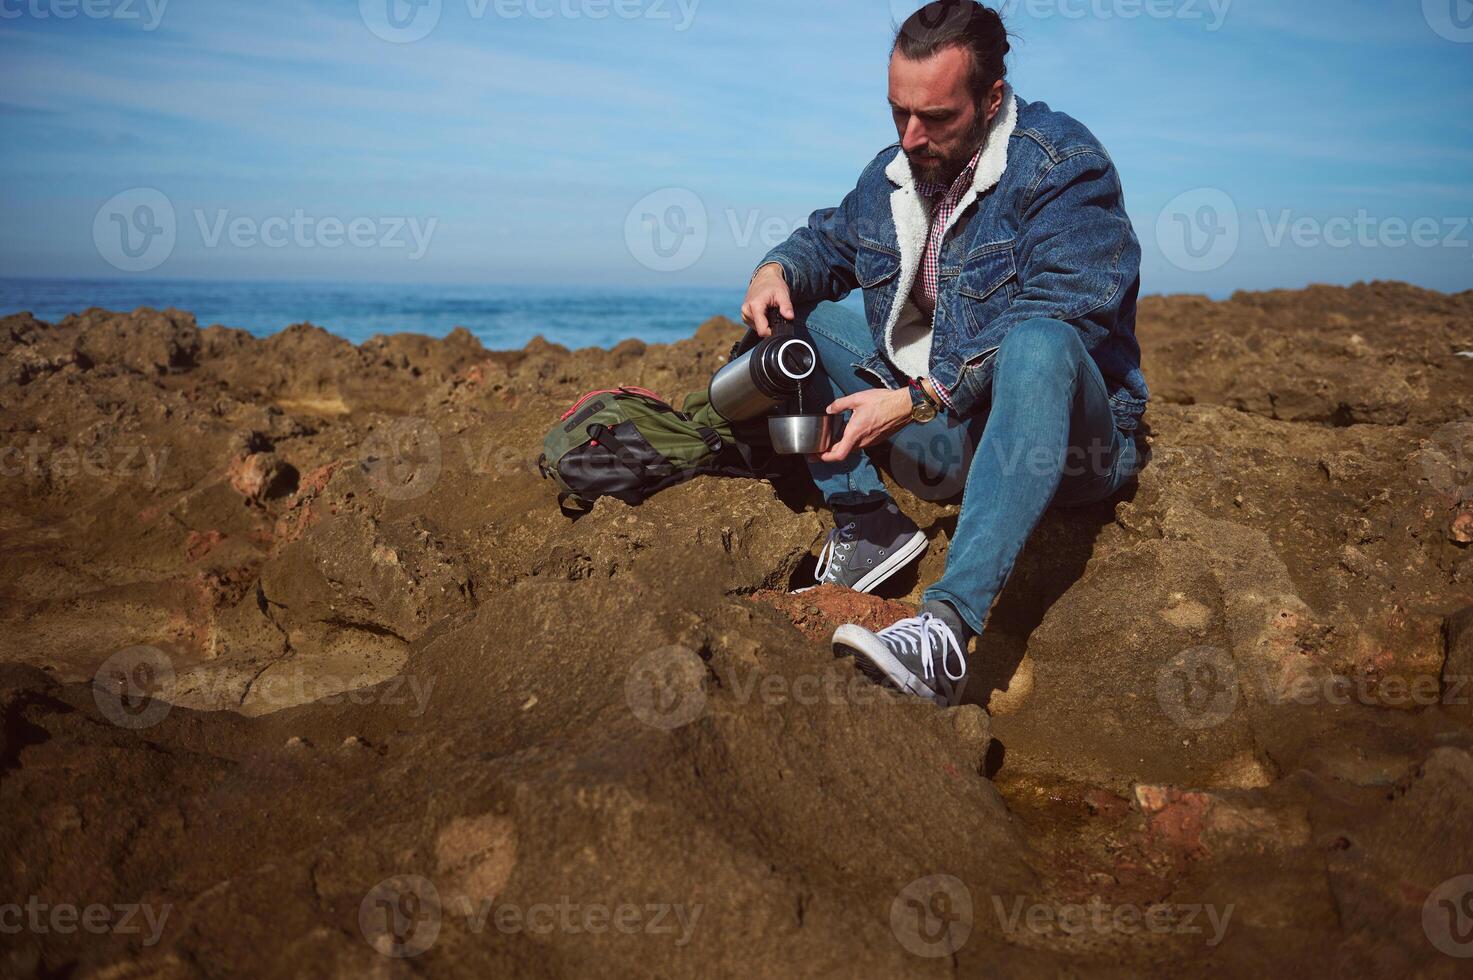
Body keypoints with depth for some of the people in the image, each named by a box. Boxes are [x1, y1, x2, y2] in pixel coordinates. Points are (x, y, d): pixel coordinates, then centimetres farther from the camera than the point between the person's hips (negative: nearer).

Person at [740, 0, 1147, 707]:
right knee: (793, 314, 2)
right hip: (936, 439, 7)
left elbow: (1058, 316, -26)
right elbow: (828, 239, 23)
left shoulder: (1066, 165, -13)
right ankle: (868, 525, -13)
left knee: (1038, 341, -41)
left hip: (1065, 440, -6)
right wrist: (779, 270, -4)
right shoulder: (892, 174, 8)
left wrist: (917, 400, -30)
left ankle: (948, 627, -54)